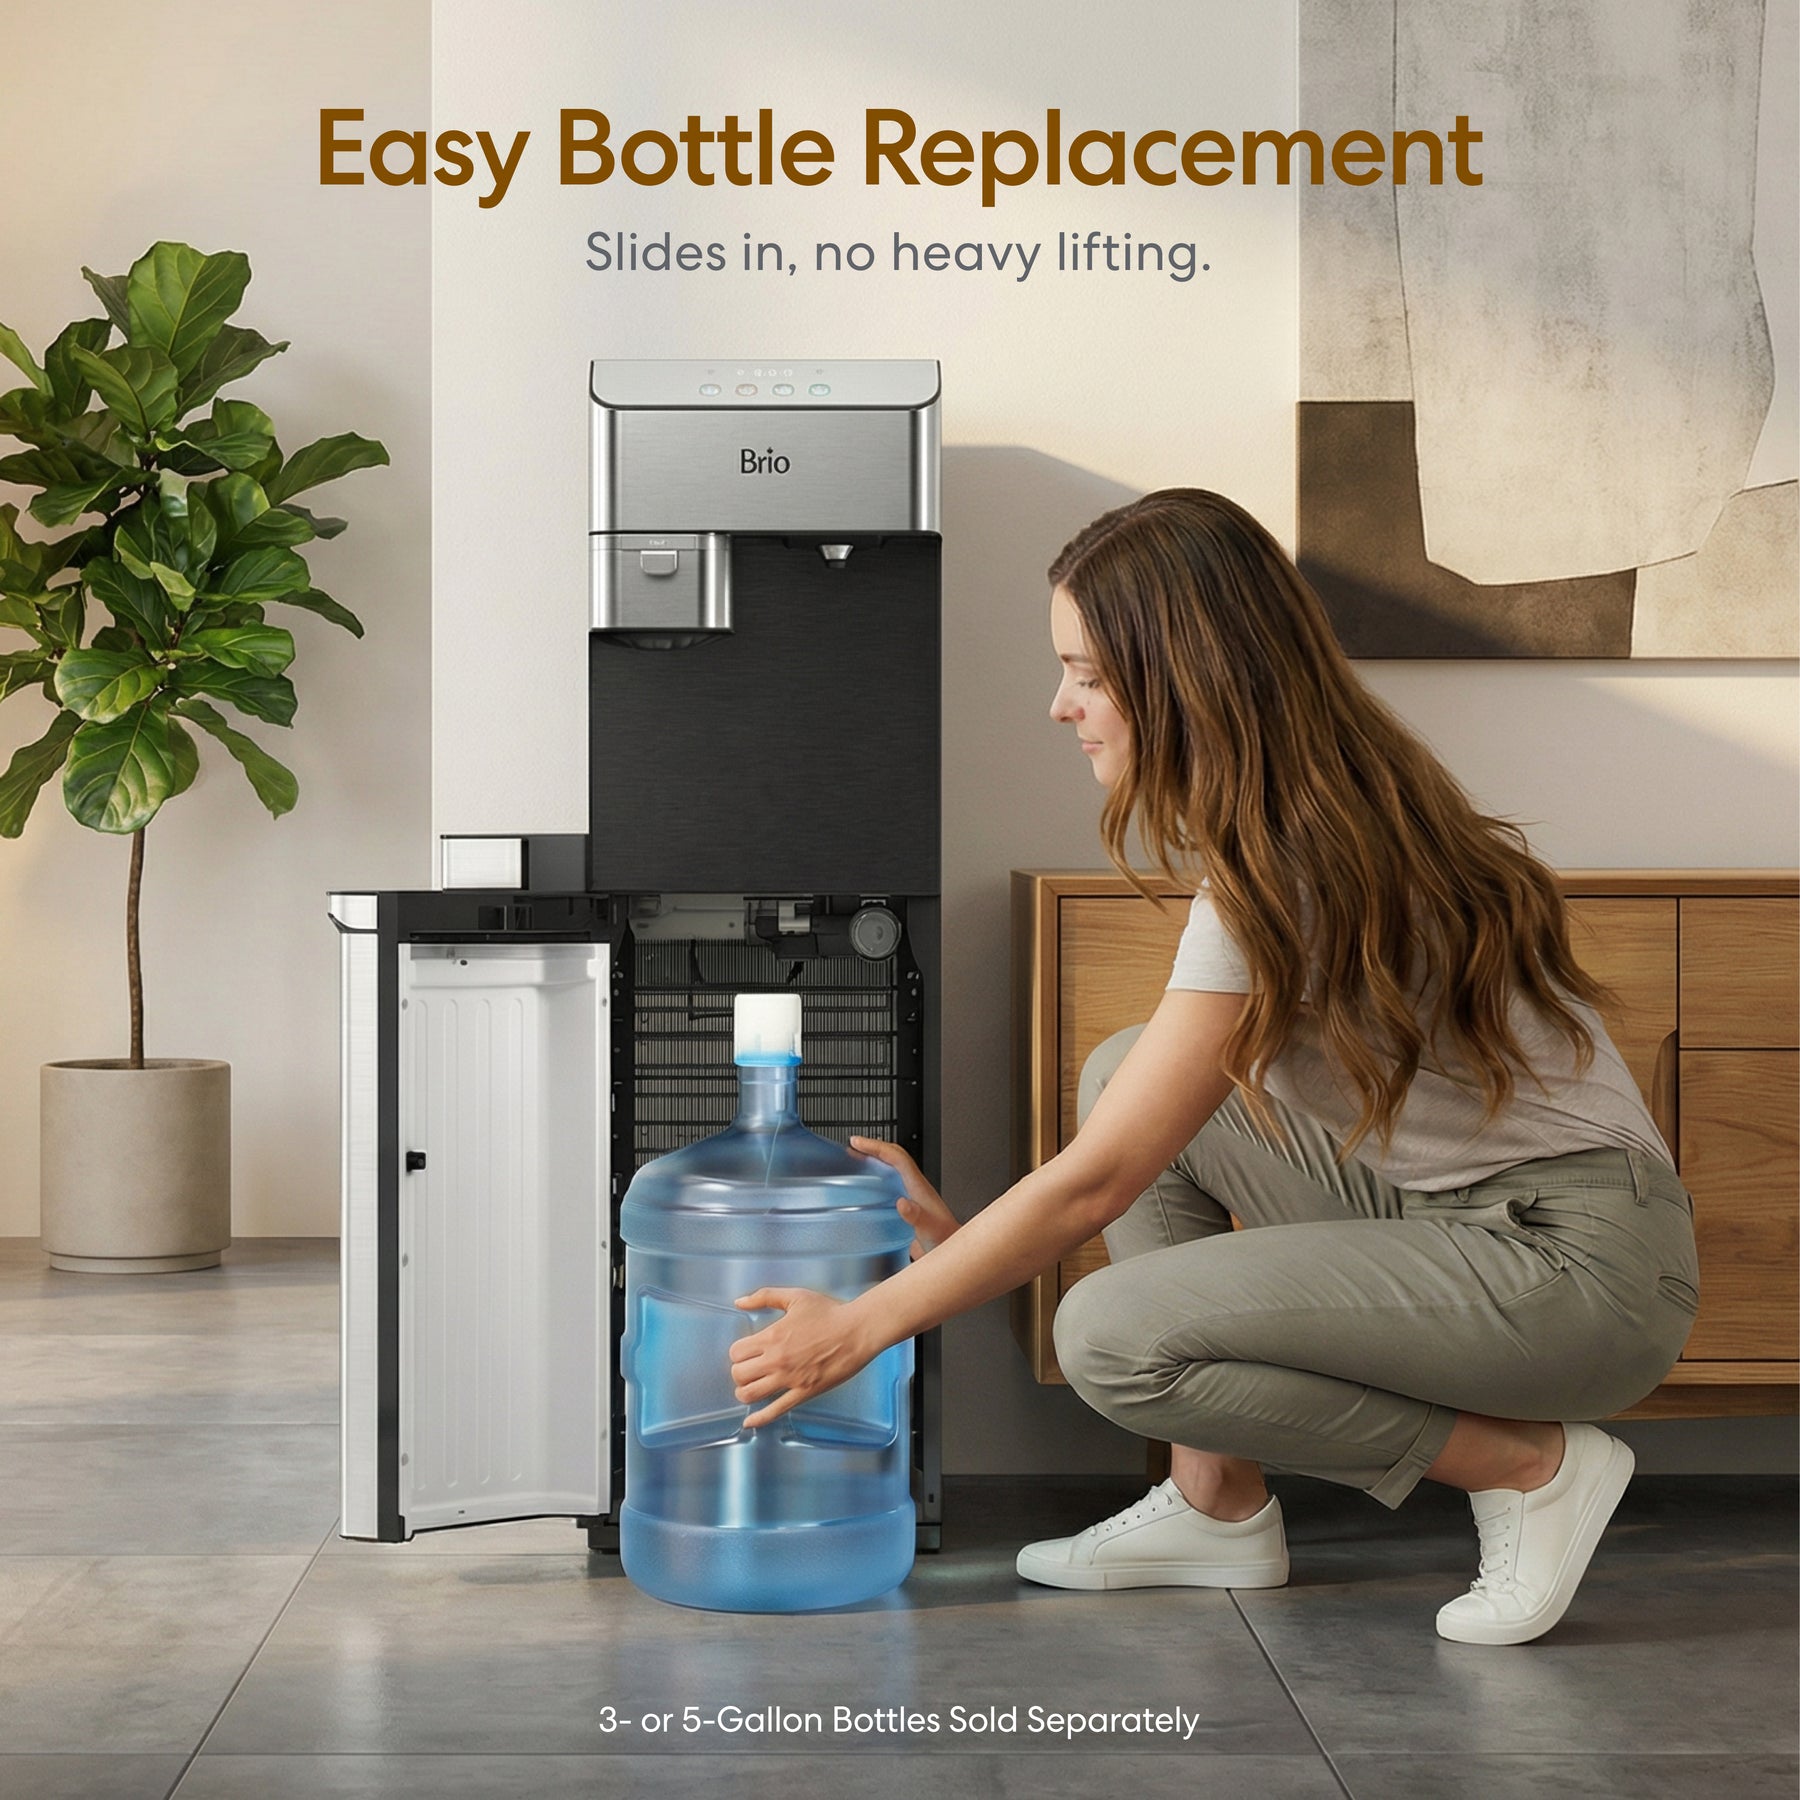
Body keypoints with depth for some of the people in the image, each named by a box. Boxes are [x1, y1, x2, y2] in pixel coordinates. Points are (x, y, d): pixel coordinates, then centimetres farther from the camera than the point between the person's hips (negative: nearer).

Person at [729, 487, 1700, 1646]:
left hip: (1585, 1266, -10)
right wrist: (965, 1232, 13)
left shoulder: (1291, 870, -21)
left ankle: (1531, 1467, -6)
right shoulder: (1316, 813, 8)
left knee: (1110, 1337, -20)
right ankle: (1219, 1506, 8)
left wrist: (862, 1327, -10)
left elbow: (1093, 1185, -19)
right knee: (1129, 1074, 6)